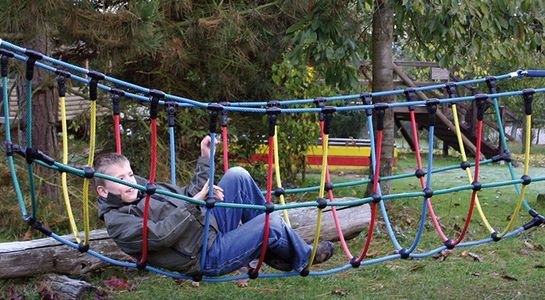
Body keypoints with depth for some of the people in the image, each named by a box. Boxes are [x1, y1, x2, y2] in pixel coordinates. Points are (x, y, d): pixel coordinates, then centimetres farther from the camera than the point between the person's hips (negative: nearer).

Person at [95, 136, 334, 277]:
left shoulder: (142, 187, 15)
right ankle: (303, 258, 16)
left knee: (237, 175, -3)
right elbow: (161, 234, -27)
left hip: (214, 225, 9)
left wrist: (205, 160, 13)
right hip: (208, 257, -9)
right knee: (272, 221, -19)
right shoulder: (117, 223, -13)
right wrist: (196, 201, -30)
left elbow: (186, 195, 21)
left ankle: (273, 243, 7)